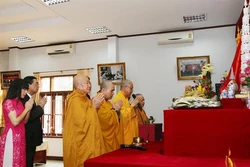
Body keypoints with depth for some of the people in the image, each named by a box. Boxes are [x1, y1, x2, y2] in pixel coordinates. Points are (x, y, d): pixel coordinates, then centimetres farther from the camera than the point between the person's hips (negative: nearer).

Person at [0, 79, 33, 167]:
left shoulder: (19, 102, 12)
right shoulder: (8, 102, -12)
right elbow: (15, 122, -19)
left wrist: (29, 108, 0)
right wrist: (26, 109, -12)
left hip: (20, 137, 8)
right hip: (11, 137, -8)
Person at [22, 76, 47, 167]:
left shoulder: (30, 98, 14)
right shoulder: (24, 99, -17)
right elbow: (27, 118, -25)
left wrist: (39, 105, 2)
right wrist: (40, 106, -17)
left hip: (31, 137, 10)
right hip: (28, 138, -10)